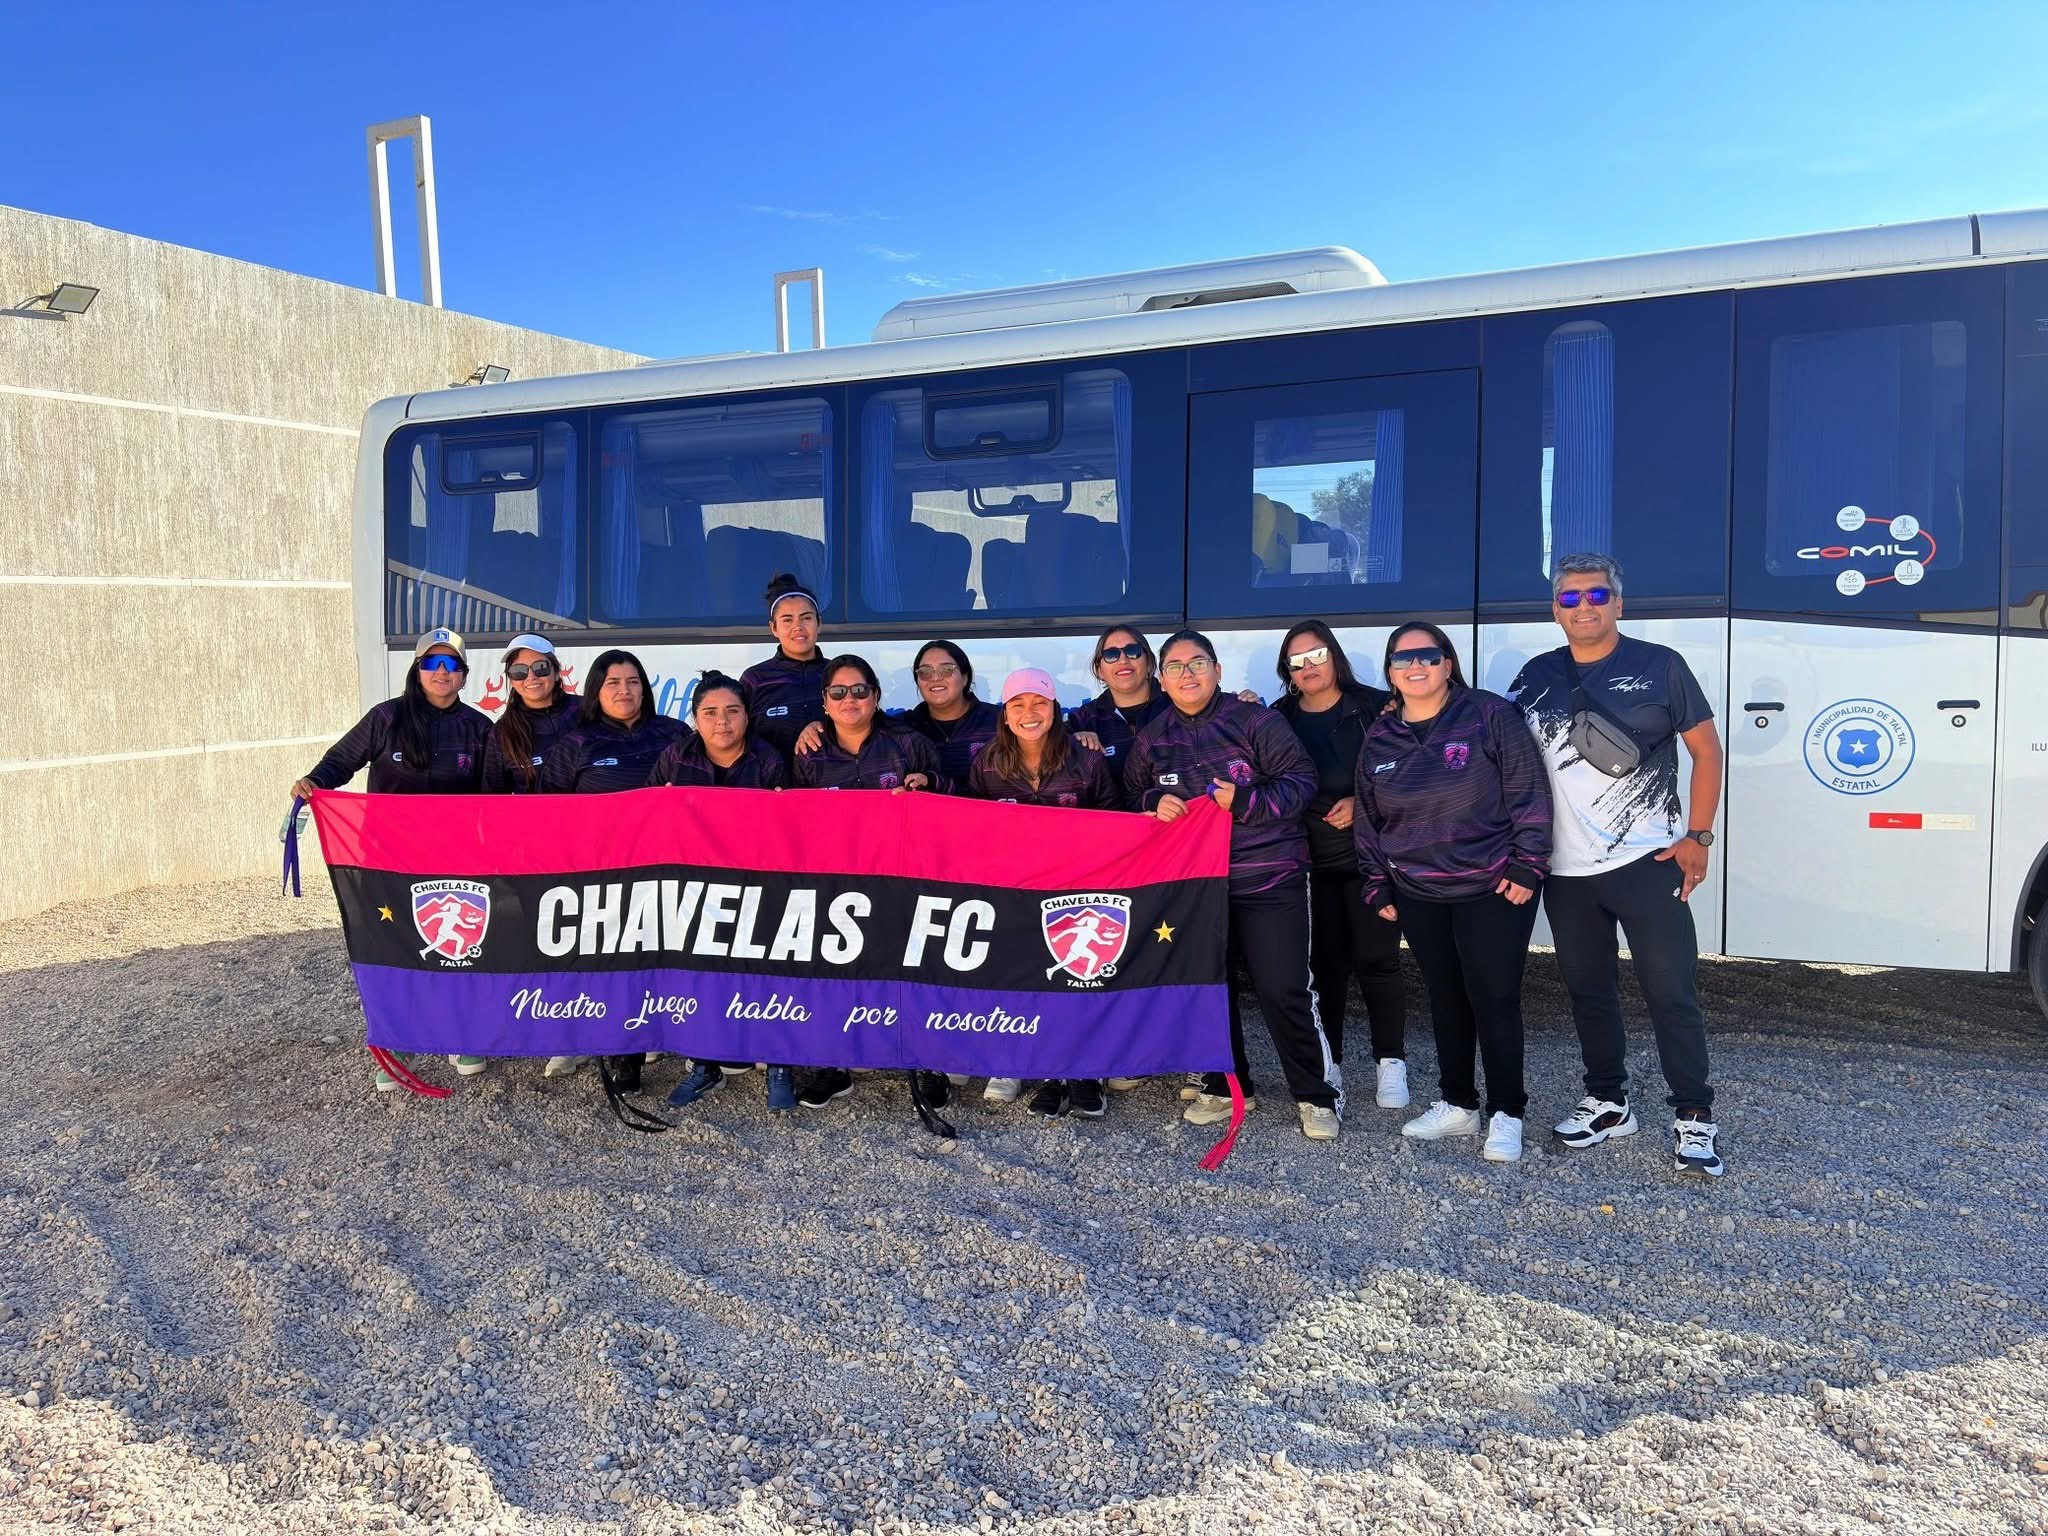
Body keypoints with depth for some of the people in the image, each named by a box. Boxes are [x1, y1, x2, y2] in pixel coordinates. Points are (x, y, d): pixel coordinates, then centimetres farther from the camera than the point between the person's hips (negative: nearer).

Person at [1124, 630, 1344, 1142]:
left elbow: (1300, 780, -8)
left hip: (1269, 879, -4)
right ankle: (1227, 1085, 30)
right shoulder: (1151, 738, 7)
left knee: (1283, 990, -6)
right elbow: (1131, 796, 16)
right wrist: (1154, 802, -6)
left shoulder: (1255, 720, -6)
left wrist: (1246, 802, -22)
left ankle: (1317, 1094, 11)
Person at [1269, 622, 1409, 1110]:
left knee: (1376, 957, -2)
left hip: (1372, 854, -2)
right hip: (1313, 859, 2)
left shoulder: (1374, 706, -2)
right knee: (1326, 960, 6)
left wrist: (1361, 802, -12)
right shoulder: (1279, 718, 7)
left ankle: (1390, 1062, 11)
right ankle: (1328, 1063, 16)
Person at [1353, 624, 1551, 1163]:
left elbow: (1528, 793, -8)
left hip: (1493, 889, -4)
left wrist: (1526, 867, -12)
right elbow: (1367, 819, 14)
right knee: (1445, 997, 13)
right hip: (1419, 895, 5)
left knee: (1494, 1000, -1)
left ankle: (1506, 1114, 13)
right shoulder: (1379, 739, 7)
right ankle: (1457, 1104, 26)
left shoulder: (1490, 715, -7)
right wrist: (1378, 888, 11)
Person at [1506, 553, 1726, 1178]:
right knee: (1588, 989, 13)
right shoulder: (1536, 678, 7)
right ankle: (1607, 1103, 27)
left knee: (1671, 991, -3)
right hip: (1566, 870, 4)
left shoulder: (1659, 666, -2)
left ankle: (1693, 1118, 7)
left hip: (1648, 862, -4)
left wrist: (1697, 836, -6)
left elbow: (1706, 750, 1)